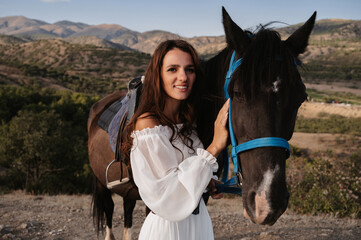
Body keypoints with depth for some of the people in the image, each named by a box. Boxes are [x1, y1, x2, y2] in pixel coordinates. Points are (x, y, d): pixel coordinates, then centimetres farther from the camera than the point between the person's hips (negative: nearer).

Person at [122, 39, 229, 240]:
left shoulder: (186, 119, 3)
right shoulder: (147, 124, -20)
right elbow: (167, 197, -26)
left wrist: (207, 182, -1)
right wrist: (214, 147, -28)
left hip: (199, 221, 8)